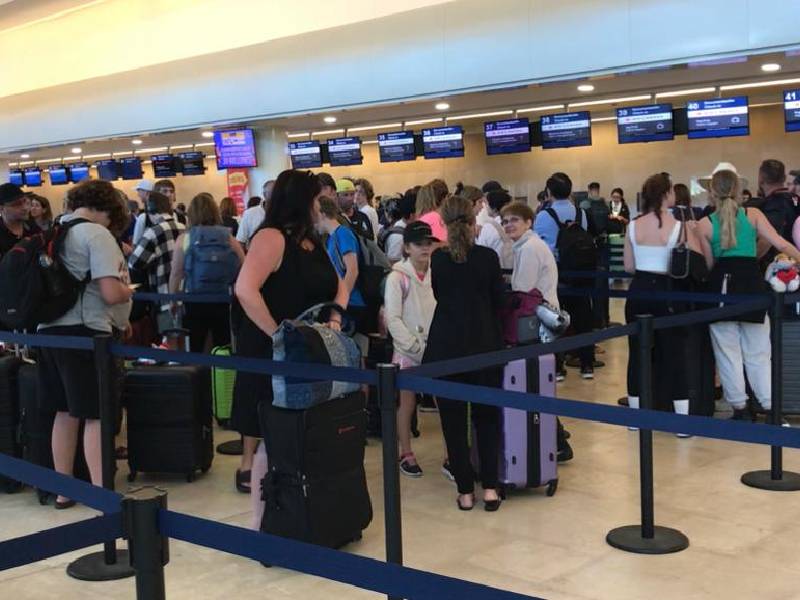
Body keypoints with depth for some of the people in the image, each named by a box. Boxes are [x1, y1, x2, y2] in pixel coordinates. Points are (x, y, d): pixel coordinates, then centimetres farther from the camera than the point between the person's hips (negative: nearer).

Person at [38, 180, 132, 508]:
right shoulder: (97, 234, -10)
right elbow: (111, 293, -20)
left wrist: (115, 318, 24)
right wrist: (129, 292, 4)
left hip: (50, 329, 8)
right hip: (84, 332, -8)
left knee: (66, 413, 16)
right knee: (96, 416, -2)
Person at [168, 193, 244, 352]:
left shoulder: (184, 239, -3)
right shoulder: (228, 237, -1)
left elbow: (176, 274, -2)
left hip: (194, 301, -1)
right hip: (222, 301, 1)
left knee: (194, 351, 6)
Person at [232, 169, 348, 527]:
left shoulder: (312, 242, 13)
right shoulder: (272, 238, -14)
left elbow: (338, 285, 19)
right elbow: (245, 289, -28)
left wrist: (335, 316, -1)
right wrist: (277, 334, -25)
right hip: (271, 355, -8)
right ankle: (261, 521, 10)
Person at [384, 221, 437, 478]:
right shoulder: (397, 277, -6)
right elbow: (393, 319, -8)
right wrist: (416, 346, -14)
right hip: (408, 351, -2)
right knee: (407, 403, 6)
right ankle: (406, 454, 20)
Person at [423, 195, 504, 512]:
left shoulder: (437, 258, -5)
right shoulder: (488, 257, -5)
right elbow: (498, 300, 4)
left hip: (447, 345, 0)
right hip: (484, 343, 1)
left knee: (453, 418, 7)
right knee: (487, 415, 12)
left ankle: (465, 490, 10)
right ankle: (489, 487, 8)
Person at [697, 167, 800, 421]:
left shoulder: (705, 223, -2)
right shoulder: (753, 214, 0)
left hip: (721, 285, -1)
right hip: (751, 282, 1)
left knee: (728, 352, 10)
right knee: (758, 353, 11)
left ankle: (740, 408, 12)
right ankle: (771, 408, 8)